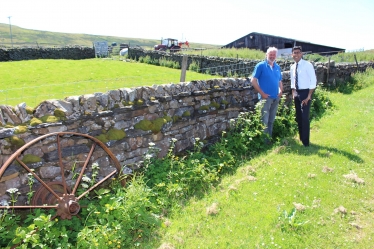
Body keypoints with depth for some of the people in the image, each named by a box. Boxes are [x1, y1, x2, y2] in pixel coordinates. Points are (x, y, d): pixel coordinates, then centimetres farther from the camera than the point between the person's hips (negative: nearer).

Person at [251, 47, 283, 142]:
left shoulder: (277, 67, 13)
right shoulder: (261, 65, -6)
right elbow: (253, 81, -10)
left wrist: (281, 91, 3)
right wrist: (262, 93, -14)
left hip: (276, 98, 6)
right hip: (265, 97, -6)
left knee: (271, 120, 14)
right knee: (265, 120, -5)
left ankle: (270, 138, 25)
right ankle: (264, 140, 3)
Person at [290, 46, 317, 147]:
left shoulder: (307, 65, -10)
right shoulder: (292, 67, 9)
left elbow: (313, 81, -12)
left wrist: (308, 96, -16)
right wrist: (293, 94, 6)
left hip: (305, 92, -6)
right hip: (296, 93, 7)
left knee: (305, 117, -8)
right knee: (298, 117, 12)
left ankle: (305, 142, 2)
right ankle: (301, 138, 26)